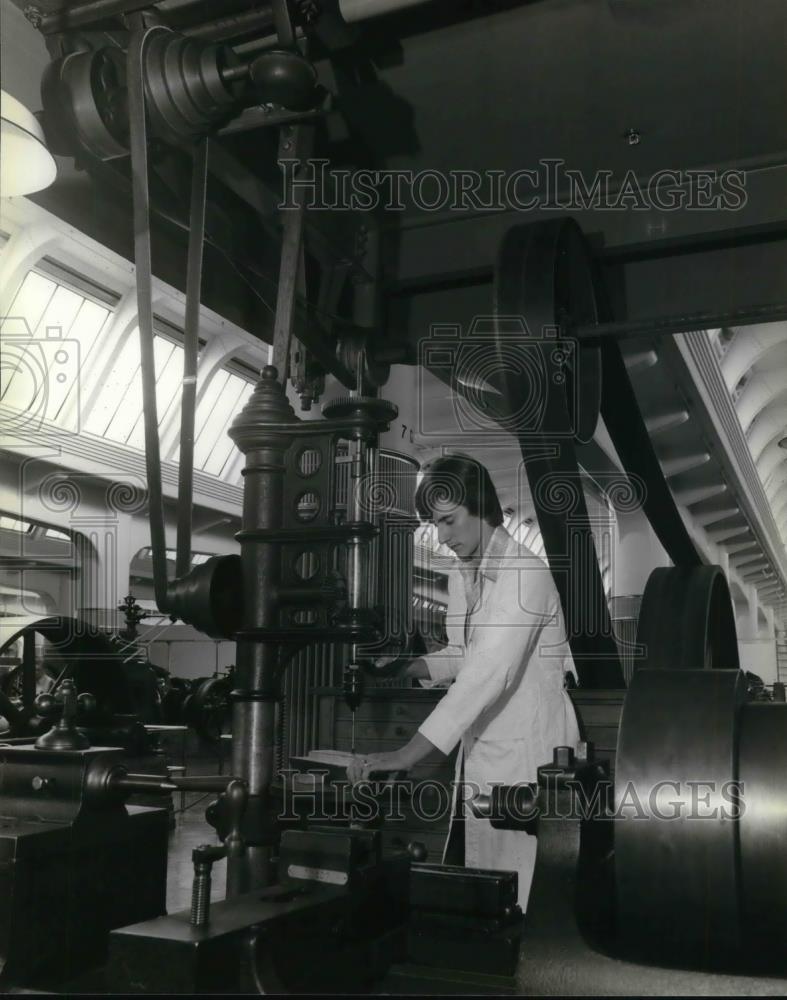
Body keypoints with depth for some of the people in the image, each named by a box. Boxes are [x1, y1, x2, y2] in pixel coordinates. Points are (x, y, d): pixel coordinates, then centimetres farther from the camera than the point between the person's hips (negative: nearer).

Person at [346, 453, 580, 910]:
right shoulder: (460, 577, 9)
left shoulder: (525, 573, -19)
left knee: (516, 900, -1)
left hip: (529, 757, -8)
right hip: (480, 753, 8)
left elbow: (490, 671, -29)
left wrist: (407, 754, -33)